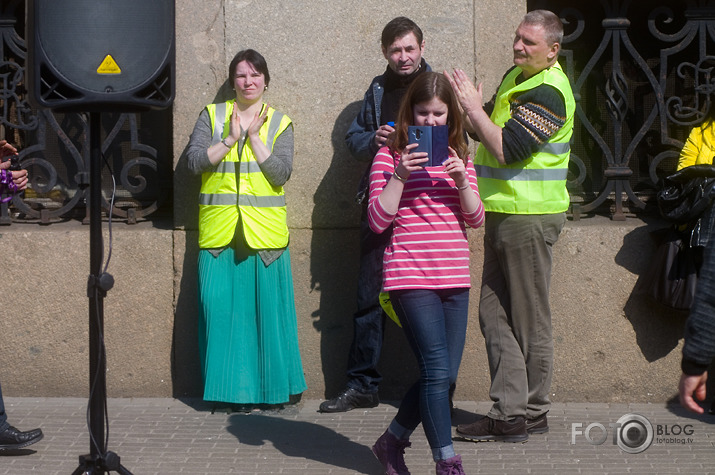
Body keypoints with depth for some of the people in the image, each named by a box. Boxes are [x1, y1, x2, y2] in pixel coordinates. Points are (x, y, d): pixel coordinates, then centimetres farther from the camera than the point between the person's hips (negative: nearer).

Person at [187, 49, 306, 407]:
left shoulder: (279, 123, 9)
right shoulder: (211, 116, 11)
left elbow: (281, 173, -4)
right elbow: (195, 161, -2)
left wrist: (254, 137, -8)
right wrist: (230, 139, -10)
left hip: (264, 231, 0)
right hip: (219, 231, 1)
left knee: (267, 307, -1)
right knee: (220, 306, -3)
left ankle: (270, 388, 9)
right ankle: (230, 388, 6)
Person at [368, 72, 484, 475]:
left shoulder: (459, 156, 13)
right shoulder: (391, 155, -1)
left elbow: (477, 218, 7)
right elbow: (378, 220, -6)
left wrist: (462, 180, -9)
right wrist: (400, 175, -16)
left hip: (454, 278, 5)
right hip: (410, 276, -5)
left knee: (445, 376, 7)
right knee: (437, 371, -12)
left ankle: (393, 440, 27)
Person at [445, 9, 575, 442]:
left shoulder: (548, 92, -16)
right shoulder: (517, 77, 15)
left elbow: (508, 150, -23)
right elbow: (495, 134, 23)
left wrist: (474, 107, -14)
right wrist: (469, 111, 5)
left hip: (529, 216, -10)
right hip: (503, 213, 10)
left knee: (529, 318, -1)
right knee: (494, 313, 8)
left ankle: (532, 414, 7)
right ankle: (509, 410, 11)